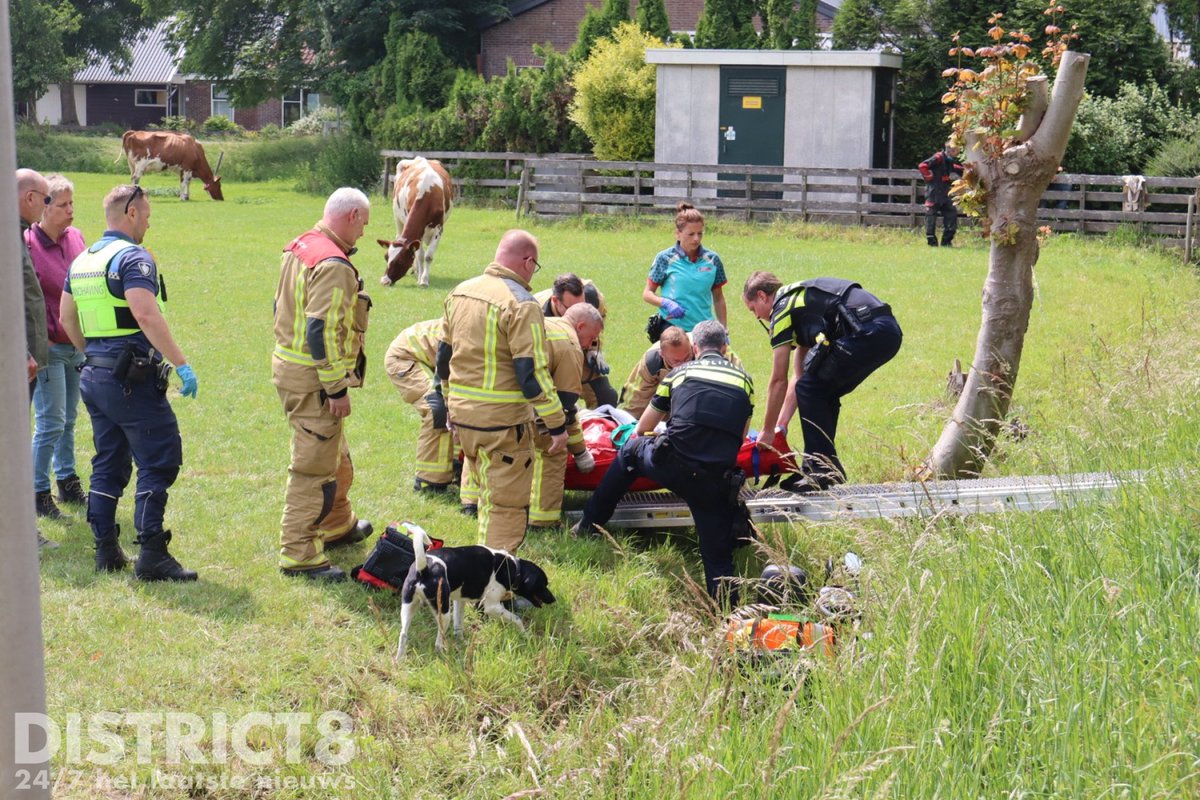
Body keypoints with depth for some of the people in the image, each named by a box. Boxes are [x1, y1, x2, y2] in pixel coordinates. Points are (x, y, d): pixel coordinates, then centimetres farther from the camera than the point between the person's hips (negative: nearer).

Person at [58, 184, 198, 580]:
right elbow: (146, 315, -25)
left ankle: (107, 550, 18)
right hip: (132, 377, -9)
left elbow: (66, 317, 22)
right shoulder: (133, 257, -13)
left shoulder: (82, 260, 15)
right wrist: (181, 364, -24)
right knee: (159, 460, -6)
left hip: (94, 376, 9)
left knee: (108, 464, 15)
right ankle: (152, 556, -9)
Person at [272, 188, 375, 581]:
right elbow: (323, 330, -26)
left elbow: (281, 306, 19)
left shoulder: (300, 246, 10)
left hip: (289, 361, 11)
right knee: (315, 466, -5)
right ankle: (298, 555, 0)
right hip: (313, 376, -11)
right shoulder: (333, 265, -22)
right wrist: (336, 389, -22)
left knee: (335, 454, 26)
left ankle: (338, 525, 43)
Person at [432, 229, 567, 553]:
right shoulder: (522, 304, -16)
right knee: (508, 503, 2)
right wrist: (557, 425, -11)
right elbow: (531, 372, -18)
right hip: (503, 419, -8)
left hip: (460, 414, 8)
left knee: (488, 493, 24)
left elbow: (444, 355, 16)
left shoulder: (460, 292, 8)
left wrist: (448, 400, 28)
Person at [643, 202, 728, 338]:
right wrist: (666, 303, -16)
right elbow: (647, 293, 3)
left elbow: (718, 298, 14)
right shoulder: (665, 259, -2)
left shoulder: (712, 260, 6)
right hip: (672, 327, -2)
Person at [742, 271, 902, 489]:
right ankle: (829, 467, 23)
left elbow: (779, 381, 4)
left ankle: (821, 472, 1)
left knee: (810, 390, 1)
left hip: (866, 331, -9)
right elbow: (800, 375, 31)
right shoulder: (801, 298, 29)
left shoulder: (782, 309, 2)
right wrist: (781, 426, 30)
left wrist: (767, 431, 14)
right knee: (823, 392, 19)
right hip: (890, 331, 9)